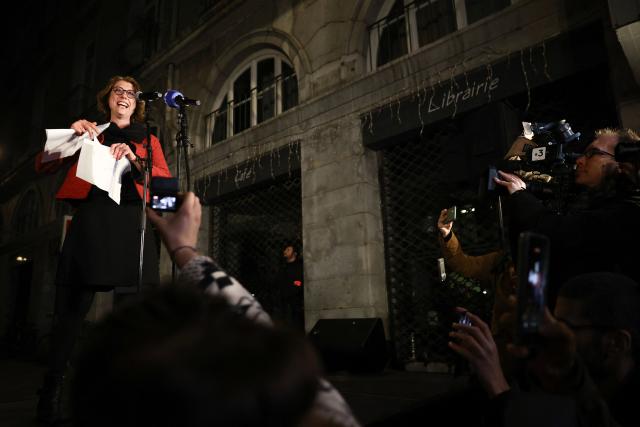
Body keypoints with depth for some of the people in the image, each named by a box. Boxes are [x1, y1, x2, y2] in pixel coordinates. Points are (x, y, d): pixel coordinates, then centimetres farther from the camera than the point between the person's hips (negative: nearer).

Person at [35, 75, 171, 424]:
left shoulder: (148, 141, 23)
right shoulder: (88, 135, 23)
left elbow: (166, 180, 7)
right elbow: (43, 166, 16)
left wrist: (134, 160, -8)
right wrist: (71, 135, 1)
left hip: (130, 223, 0)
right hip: (90, 221, 0)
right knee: (72, 308, -3)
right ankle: (50, 398, 8)